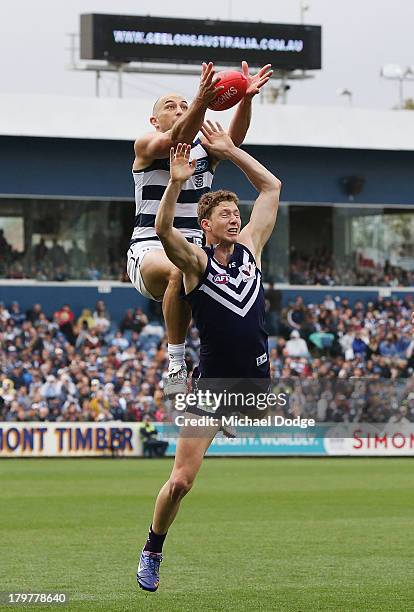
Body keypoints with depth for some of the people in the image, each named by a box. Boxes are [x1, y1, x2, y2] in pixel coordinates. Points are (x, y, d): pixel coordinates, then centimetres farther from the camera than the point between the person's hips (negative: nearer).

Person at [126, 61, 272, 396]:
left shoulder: (205, 149, 15)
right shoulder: (147, 146, 1)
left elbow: (234, 138, -7)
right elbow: (176, 140, -22)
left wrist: (247, 98, -29)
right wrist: (202, 100, -42)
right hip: (150, 250, -5)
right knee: (180, 271, -39)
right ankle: (176, 365, -33)